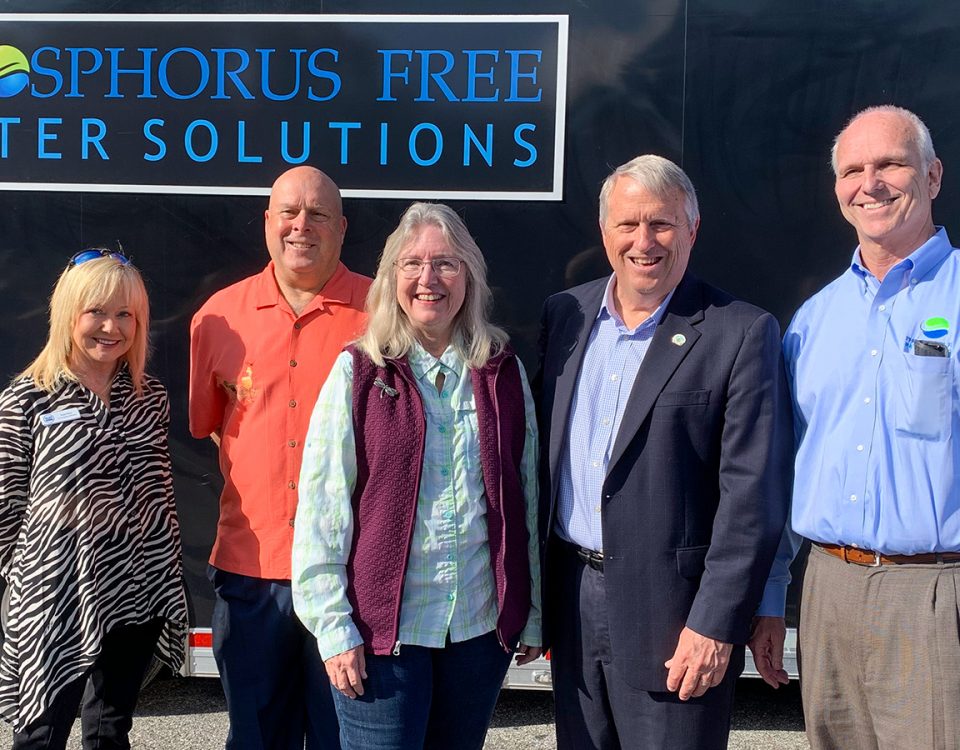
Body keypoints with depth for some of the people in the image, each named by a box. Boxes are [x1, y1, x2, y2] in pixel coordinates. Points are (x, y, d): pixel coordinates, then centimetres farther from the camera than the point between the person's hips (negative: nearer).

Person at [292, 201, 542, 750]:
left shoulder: (503, 372, 3)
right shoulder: (358, 372, -5)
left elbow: (527, 500, 8)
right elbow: (321, 506, -6)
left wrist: (532, 614, 10)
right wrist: (334, 627, -9)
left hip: (482, 623, 3)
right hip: (384, 624, -3)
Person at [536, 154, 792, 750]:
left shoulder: (741, 333, -9)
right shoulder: (565, 315, 6)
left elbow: (752, 494, -12)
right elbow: (543, 451, 11)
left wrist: (715, 625, -15)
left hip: (672, 614, -5)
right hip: (571, 602, 5)